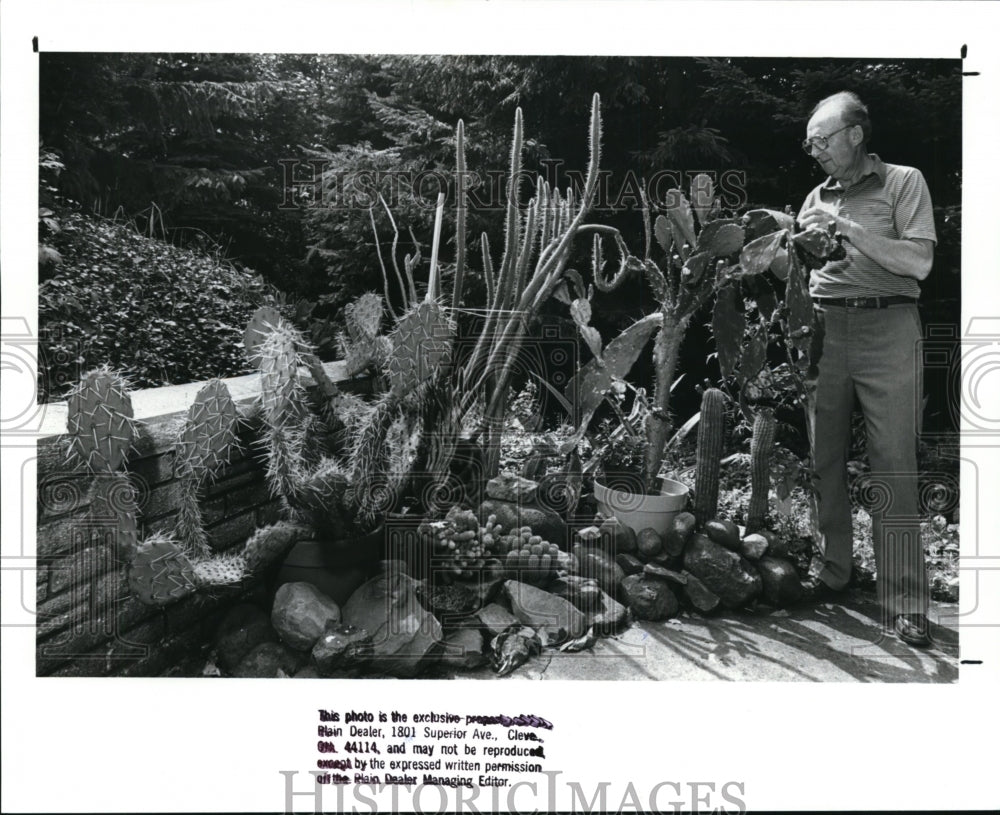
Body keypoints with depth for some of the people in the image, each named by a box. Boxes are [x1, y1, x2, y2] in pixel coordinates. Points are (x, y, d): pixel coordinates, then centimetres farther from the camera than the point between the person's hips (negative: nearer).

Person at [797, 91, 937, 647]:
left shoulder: (902, 182, 4)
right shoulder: (818, 198, 19)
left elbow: (918, 262, -9)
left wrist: (847, 227, -12)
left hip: (886, 327, -5)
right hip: (825, 330, 5)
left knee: (894, 469, -7)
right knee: (824, 459, 5)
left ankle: (906, 605, -2)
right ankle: (833, 571, 17)